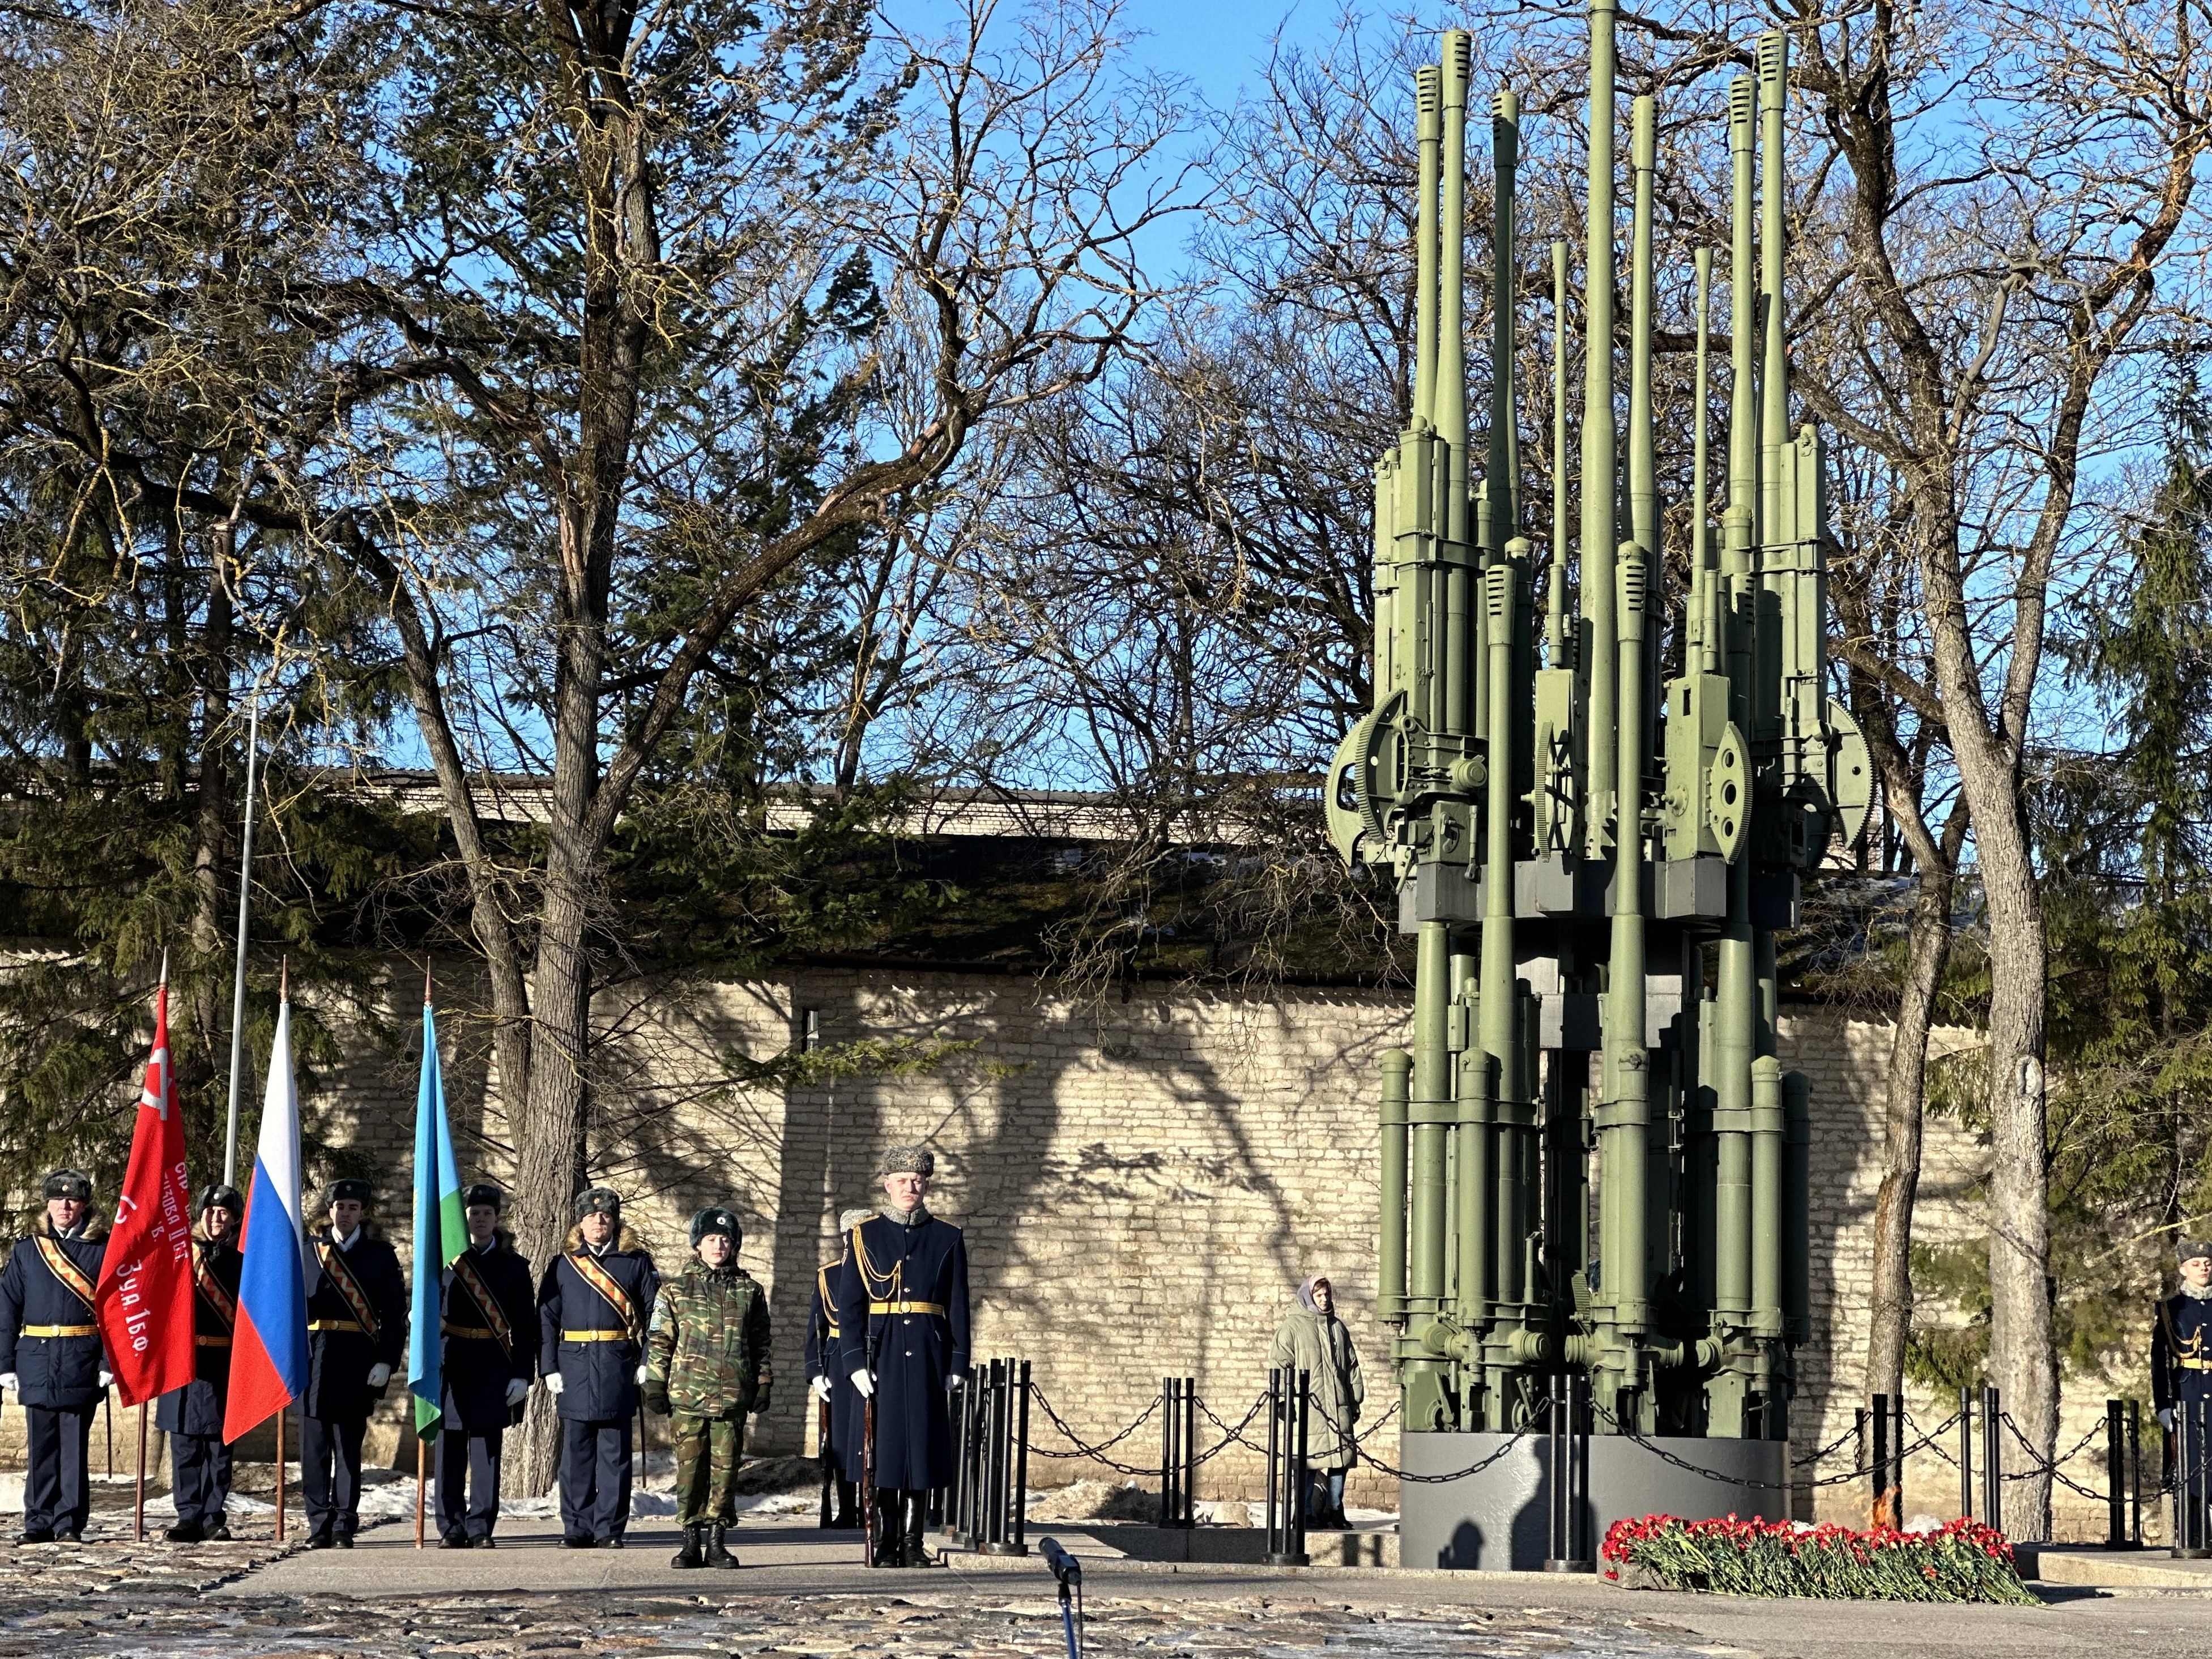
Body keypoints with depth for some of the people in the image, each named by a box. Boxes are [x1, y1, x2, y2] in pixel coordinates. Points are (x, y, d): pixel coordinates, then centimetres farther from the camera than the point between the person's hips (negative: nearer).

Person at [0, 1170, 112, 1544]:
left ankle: (70, 1523, 6)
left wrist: (110, 1363, -9)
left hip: (82, 1368, -2)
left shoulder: (104, 1250, 4)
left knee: (75, 1445, 0)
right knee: (40, 1445, 5)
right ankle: (39, 1522, 11)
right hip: (36, 1365, 2)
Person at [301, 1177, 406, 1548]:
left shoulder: (381, 1254, 7)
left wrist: (386, 1362, -7)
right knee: (314, 1447, 1)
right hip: (314, 1359, 2)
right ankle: (319, 1527, 6)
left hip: (356, 1362, -1)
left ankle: (345, 1527, 5)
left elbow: (395, 1314, 4)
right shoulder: (310, 1249, 12)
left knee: (348, 1447, 0)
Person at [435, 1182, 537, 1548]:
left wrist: (522, 1375, -3)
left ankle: (481, 1528, 2)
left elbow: (525, 1327, 5)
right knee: (450, 1448, 1)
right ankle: (452, 1528, 6)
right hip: (451, 1364, 1)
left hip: (492, 1370, -1)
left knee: (487, 1448, -1)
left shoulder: (514, 1267, 8)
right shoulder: (447, 1260, 10)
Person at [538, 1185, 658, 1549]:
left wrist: (647, 1362, -5)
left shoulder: (636, 1262, 8)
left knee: (614, 1453, 0)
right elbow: (546, 1318, 8)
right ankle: (577, 1529, 10)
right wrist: (550, 1367, -2)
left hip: (618, 1366, -1)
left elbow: (654, 1312, 4)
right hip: (574, 1366, 1)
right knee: (576, 1451, 3)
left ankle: (610, 1530, 4)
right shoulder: (562, 1264, 11)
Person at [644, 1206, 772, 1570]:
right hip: (687, 1395, -1)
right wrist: (655, 1385, 3)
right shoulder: (675, 1290, 7)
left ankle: (717, 1542, 8)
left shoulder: (749, 1290, 10)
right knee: (690, 1468, -1)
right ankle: (691, 1541, 6)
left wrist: (762, 1385, 8)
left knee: (725, 1469, 0)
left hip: (732, 1397, 1)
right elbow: (659, 1340, 8)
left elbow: (761, 1343, 13)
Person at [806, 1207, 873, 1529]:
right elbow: (816, 1327, 11)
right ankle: (846, 1512, 10)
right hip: (838, 1366, 2)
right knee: (841, 1439, 4)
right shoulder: (827, 1276, 11)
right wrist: (815, 1372, 2)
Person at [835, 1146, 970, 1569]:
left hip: (929, 1357, 1)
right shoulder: (865, 1237, 5)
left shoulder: (947, 1239, 9)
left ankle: (913, 1542, 7)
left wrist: (957, 1367, 0)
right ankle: (886, 1544, 4)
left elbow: (958, 1308, 8)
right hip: (881, 1355, -1)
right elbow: (849, 1305, 1)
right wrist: (856, 1363, -9)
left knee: (923, 1447, 1)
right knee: (883, 1447, -2)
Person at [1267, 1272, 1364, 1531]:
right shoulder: (1292, 1327, 1)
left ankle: (1335, 1511, 15)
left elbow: (1352, 1366, 22)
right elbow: (1279, 1364, -3)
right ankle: (1307, 1514, -3)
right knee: (1307, 1462, -7)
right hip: (1307, 1407, -5)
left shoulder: (1338, 1327, 18)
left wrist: (1355, 1401, 18)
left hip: (1338, 1408, 5)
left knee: (1340, 1460, 5)